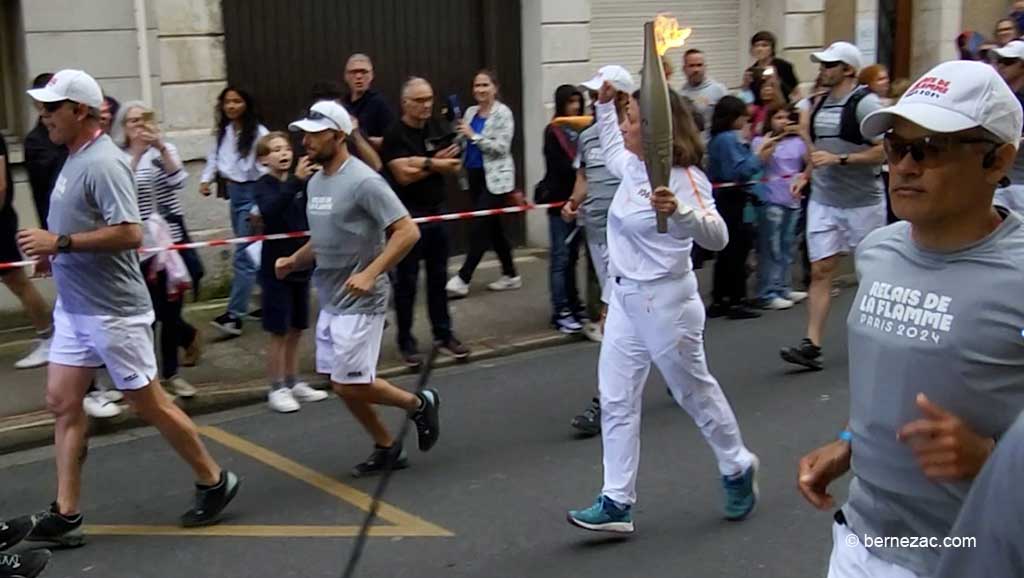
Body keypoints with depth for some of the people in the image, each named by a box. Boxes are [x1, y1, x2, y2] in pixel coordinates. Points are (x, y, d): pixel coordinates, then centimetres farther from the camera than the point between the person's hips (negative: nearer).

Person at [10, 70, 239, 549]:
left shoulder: (102, 163, -19)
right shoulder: (75, 158, 9)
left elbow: (129, 234, -27)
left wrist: (60, 243, -24)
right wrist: (53, 252, 11)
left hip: (112, 310, -9)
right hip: (74, 306, 9)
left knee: (148, 403, 2)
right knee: (62, 402, 7)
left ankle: (214, 481, 19)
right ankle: (66, 515, 14)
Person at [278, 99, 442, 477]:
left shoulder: (362, 181, -18)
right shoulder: (315, 182, 9)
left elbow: (408, 231, -21)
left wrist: (370, 273, -29)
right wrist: (294, 261, 5)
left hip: (359, 302, -8)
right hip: (330, 301, 9)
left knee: (349, 385, -7)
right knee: (342, 384, 11)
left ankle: (420, 404, 16)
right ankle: (386, 448, 27)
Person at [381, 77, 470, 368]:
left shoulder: (435, 129, 9)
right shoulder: (395, 134, -8)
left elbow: (454, 166, 2)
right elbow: (404, 175, -18)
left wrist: (422, 162, -12)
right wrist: (435, 164, -9)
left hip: (437, 213, 6)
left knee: (438, 277, 12)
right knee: (406, 281, 2)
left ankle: (443, 333, 22)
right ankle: (406, 341, 10)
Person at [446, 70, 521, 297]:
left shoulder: (503, 113, -8)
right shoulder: (470, 112, 11)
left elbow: (502, 148, -17)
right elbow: (464, 144, 16)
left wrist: (473, 135, -20)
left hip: (495, 178, -8)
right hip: (475, 176, 8)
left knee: (479, 227, -9)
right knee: (493, 227, 12)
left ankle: (463, 279, -7)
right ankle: (510, 275, 23)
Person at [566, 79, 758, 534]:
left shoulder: (684, 179, -20)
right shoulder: (633, 166, 5)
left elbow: (717, 236, -34)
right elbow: (611, 151, 31)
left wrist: (677, 211, -51)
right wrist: (604, 105, 22)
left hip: (664, 301, -8)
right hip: (625, 297, 8)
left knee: (694, 390, 11)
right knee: (615, 400, 5)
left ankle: (738, 468, 36)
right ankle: (617, 502, 10)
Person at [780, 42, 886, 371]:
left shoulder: (865, 102, -13)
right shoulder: (822, 103, 11)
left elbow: (885, 150, -19)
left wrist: (838, 160, -23)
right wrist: (808, 175, 9)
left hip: (862, 202, -6)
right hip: (823, 201, 6)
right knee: (820, 271, -1)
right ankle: (812, 345, -4)